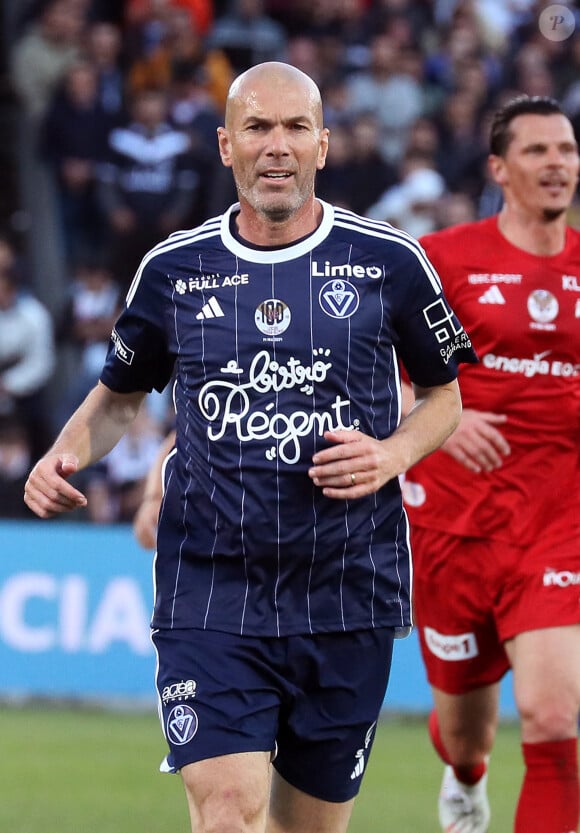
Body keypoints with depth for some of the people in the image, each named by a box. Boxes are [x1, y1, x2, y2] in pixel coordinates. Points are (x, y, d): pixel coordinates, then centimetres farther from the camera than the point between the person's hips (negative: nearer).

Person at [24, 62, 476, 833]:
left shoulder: (388, 262, 2)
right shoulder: (173, 268, 4)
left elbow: (443, 393, 14)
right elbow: (120, 394, 19)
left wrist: (395, 453, -6)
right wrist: (69, 453, -2)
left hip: (347, 595, 1)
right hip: (208, 592, 0)